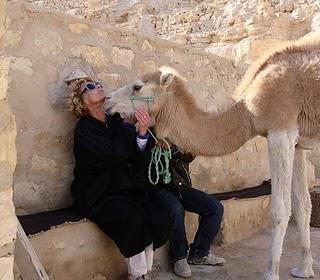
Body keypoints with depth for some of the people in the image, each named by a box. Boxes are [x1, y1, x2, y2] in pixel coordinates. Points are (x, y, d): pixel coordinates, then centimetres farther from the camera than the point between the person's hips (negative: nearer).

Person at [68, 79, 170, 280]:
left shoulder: (114, 123, 9)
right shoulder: (84, 129, -8)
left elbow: (137, 160, 2)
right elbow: (114, 154, -24)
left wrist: (142, 131, -16)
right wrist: (127, 124, -10)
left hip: (126, 190, 6)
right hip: (98, 196, -5)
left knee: (159, 218, -17)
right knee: (133, 218, -29)